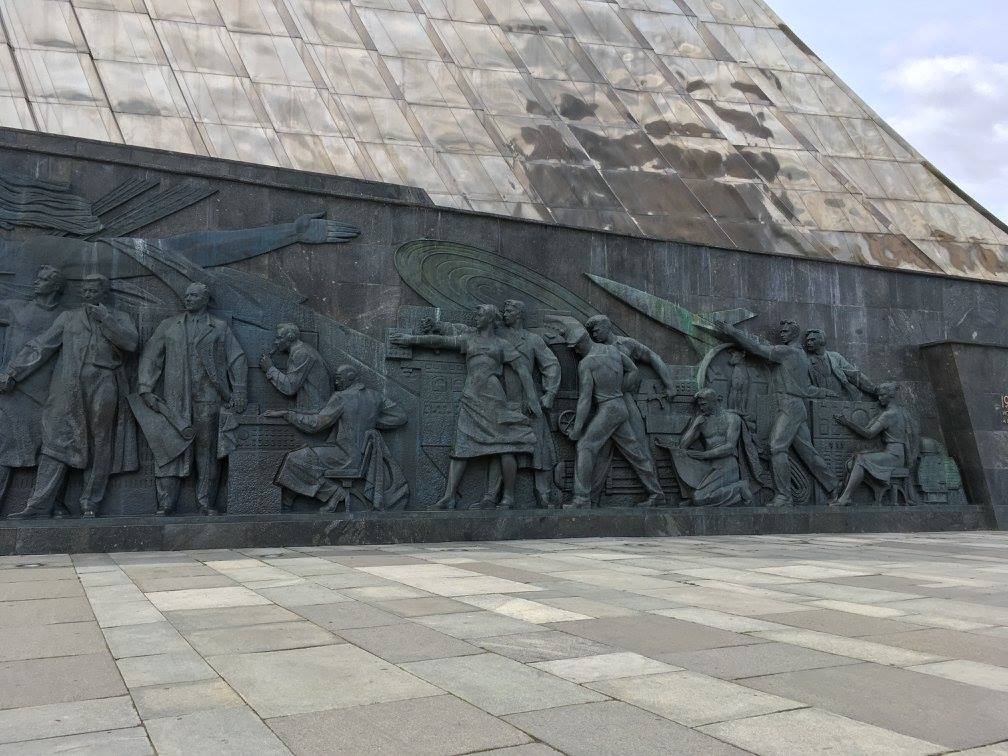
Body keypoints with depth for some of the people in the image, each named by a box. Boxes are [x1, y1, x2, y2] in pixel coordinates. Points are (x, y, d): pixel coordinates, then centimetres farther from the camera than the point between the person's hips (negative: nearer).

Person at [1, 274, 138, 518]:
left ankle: (90, 504, 7)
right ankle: (39, 505, -4)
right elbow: (40, 346, 14)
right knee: (56, 444, -3)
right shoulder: (68, 318, 18)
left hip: (102, 391, -1)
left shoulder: (118, 318, 14)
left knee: (99, 447, 0)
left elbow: (131, 342, -5)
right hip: (68, 390, 1)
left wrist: (104, 317, -7)